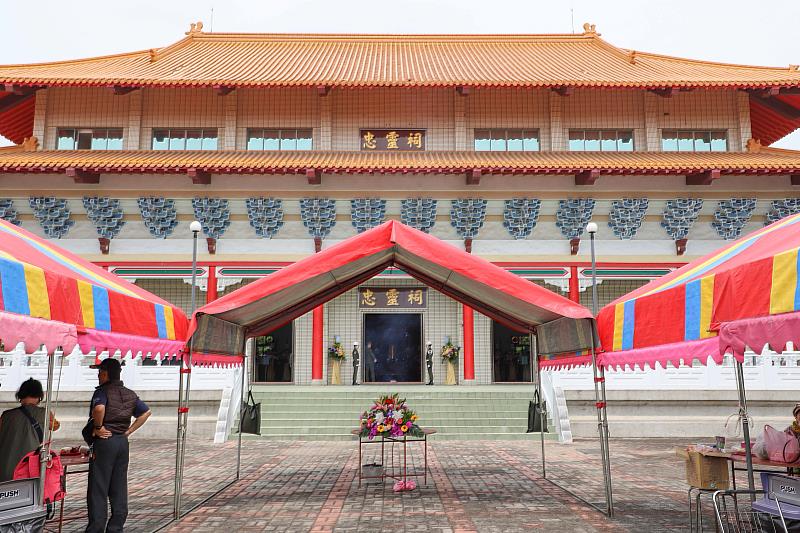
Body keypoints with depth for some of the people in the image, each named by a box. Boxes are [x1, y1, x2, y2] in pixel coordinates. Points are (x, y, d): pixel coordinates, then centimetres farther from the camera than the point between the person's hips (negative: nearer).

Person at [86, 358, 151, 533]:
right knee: (119, 488, 12)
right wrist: (129, 431, 10)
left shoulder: (102, 391, -11)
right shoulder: (130, 394, 10)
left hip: (104, 441, -7)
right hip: (123, 442, 7)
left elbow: (99, 408, -33)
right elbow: (146, 412, 12)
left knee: (98, 488, 1)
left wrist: (98, 428, -18)